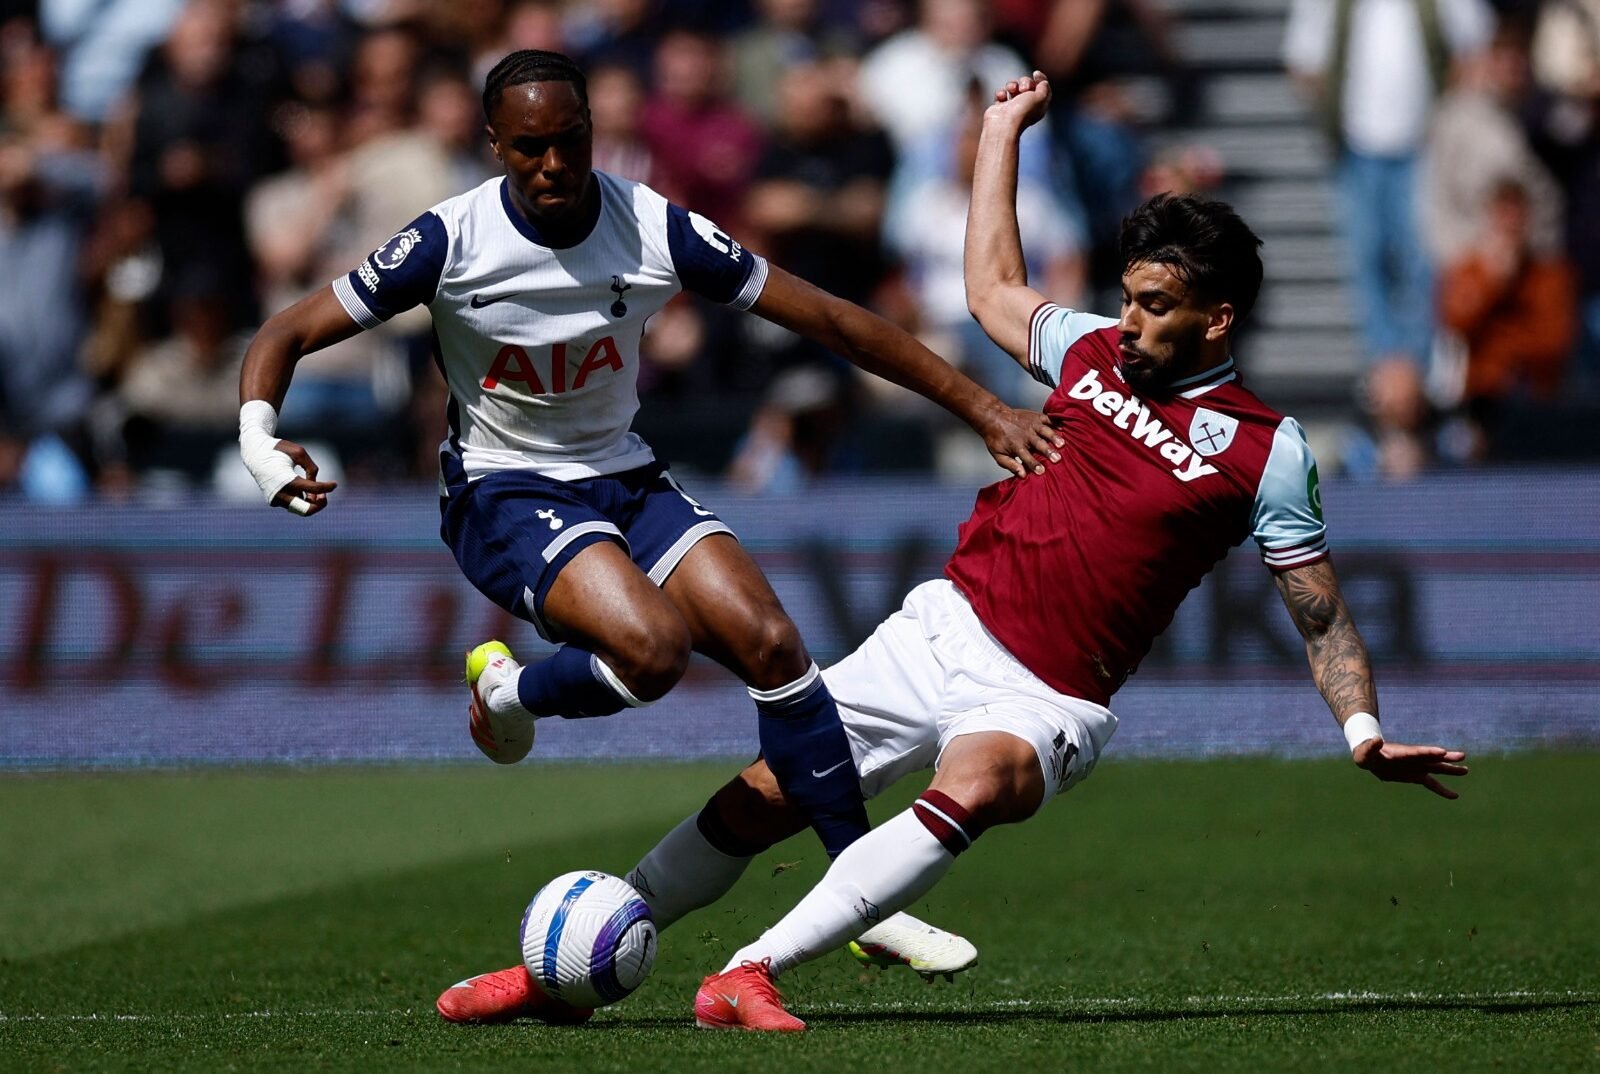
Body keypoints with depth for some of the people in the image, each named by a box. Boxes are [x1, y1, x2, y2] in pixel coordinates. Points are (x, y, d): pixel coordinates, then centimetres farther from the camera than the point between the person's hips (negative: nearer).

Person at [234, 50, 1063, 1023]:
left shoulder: (654, 229, -10)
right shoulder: (452, 240, -15)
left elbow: (828, 319, -5)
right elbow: (292, 333, -8)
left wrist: (984, 411, -5)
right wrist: (259, 433, -30)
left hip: (624, 479, 4)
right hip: (504, 494, -4)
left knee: (770, 641, -17)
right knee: (653, 646, -31)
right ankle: (506, 691, 3)